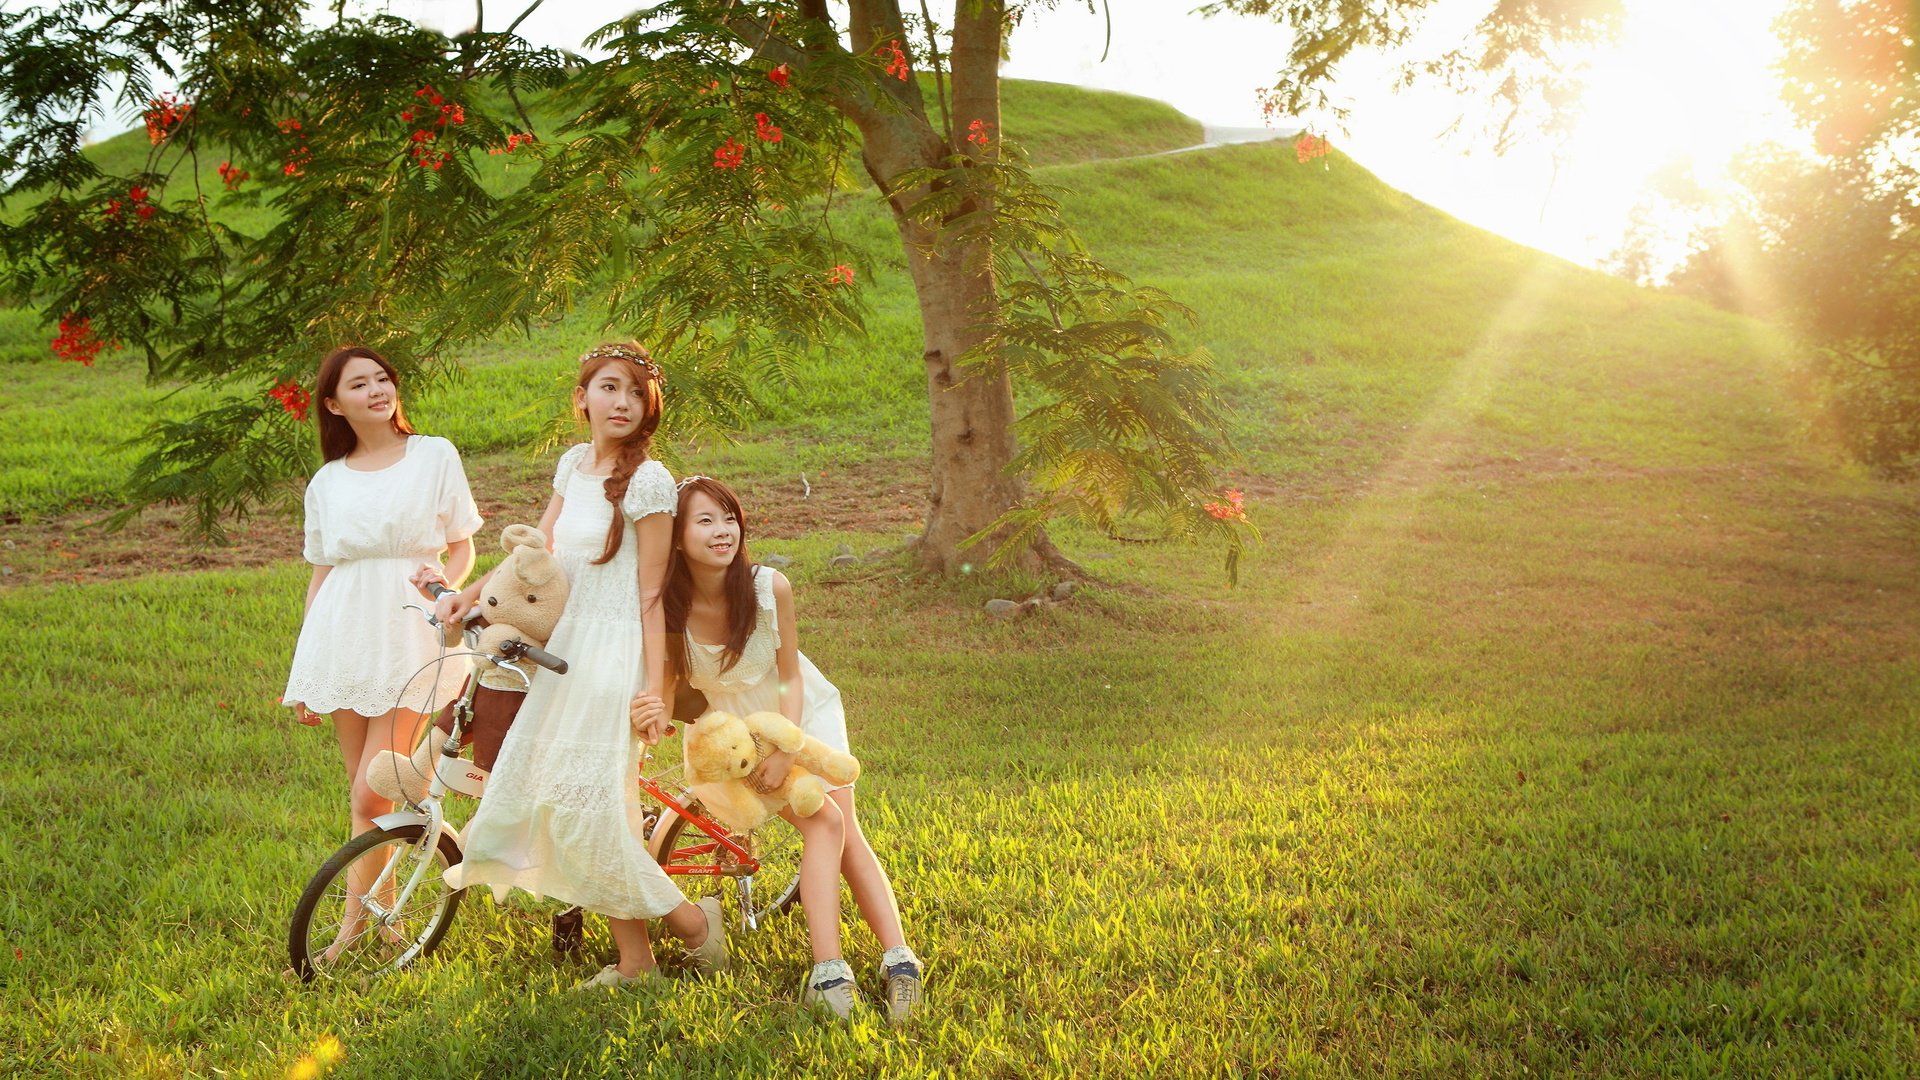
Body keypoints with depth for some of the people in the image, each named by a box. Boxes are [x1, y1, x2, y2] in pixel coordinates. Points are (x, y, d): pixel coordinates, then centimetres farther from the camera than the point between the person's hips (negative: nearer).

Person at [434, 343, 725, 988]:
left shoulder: (647, 481, -11)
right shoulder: (573, 464, 11)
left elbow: (650, 596, -12)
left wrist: (654, 690, -14)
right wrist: (470, 592, 5)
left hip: (616, 653, -7)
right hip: (565, 645, 7)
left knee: (587, 808, -11)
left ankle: (694, 923, 6)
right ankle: (632, 959, 13)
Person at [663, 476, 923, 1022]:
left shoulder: (769, 587, -25)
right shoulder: (670, 608, -25)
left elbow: (790, 677, -14)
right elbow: (668, 694, -15)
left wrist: (785, 752, -22)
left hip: (805, 712, 1)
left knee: (846, 832, -15)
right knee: (823, 824, -21)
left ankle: (898, 957, -19)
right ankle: (828, 970, -23)